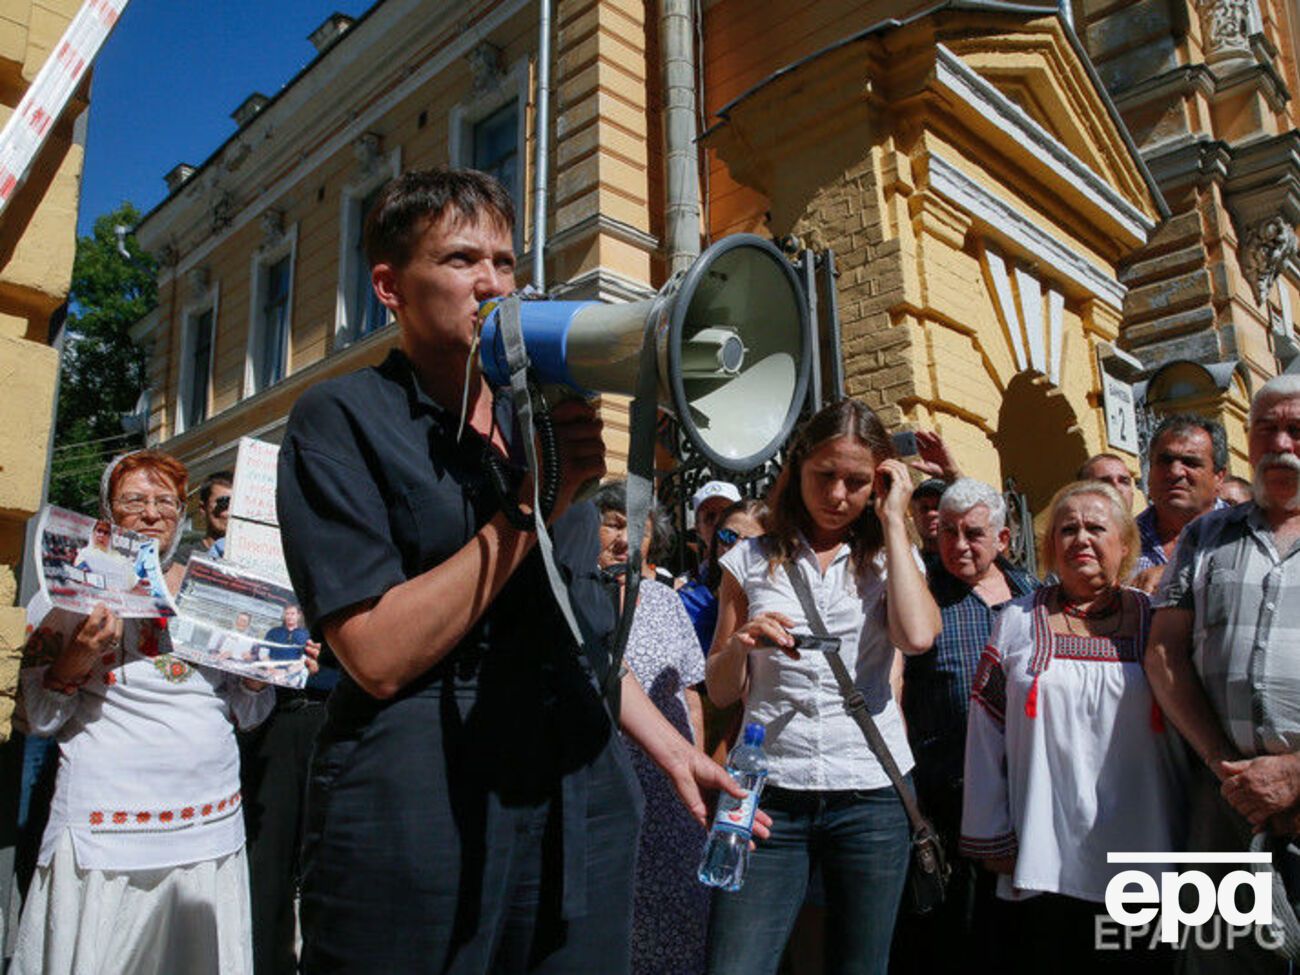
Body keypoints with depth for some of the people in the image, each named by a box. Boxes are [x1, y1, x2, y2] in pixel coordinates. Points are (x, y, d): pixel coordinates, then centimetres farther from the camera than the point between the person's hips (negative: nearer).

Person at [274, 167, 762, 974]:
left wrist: (672, 748, 14)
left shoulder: (544, 428, 11)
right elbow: (380, 655, -18)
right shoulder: (341, 419, -7)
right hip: (418, 833, -5)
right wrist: (536, 502, -19)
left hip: (582, 822, 6)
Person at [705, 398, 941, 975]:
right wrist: (743, 642, -16)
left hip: (870, 795, 1)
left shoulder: (890, 558, 6)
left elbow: (917, 636, -18)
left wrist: (893, 519, -8)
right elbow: (720, 691, 6)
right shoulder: (752, 560, 4)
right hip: (770, 794, 0)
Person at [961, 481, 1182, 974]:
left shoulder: (1154, 620, 5)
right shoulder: (1017, 621, 4)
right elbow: (987, 734, 3)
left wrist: (1187, 840, 5)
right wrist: (991, 837, 1)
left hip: (1139, 857, 1)